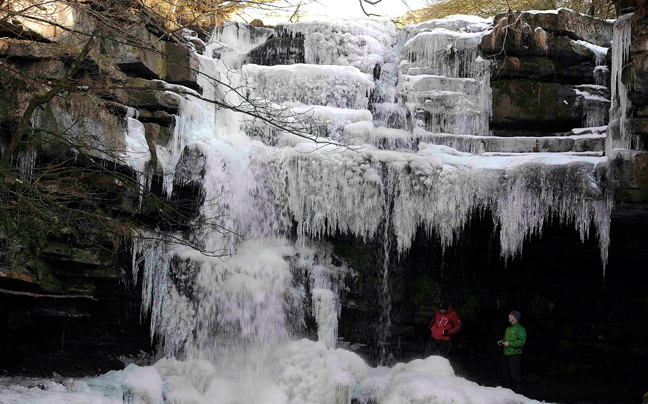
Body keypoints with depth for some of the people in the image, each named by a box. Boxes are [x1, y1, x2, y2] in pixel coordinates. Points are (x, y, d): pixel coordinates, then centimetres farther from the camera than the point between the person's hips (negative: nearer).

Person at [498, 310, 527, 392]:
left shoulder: (520, 328, -11)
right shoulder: (509, 328, 16)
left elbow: (521, 341, -19)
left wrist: (509, 344, -22)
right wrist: (502, 342, 9)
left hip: (515, 354, -9)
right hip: (506, 354, 9)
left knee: (515, 374, -7)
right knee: (505, 373, 16)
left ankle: (517, 389, 1)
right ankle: (507, 386, 28)